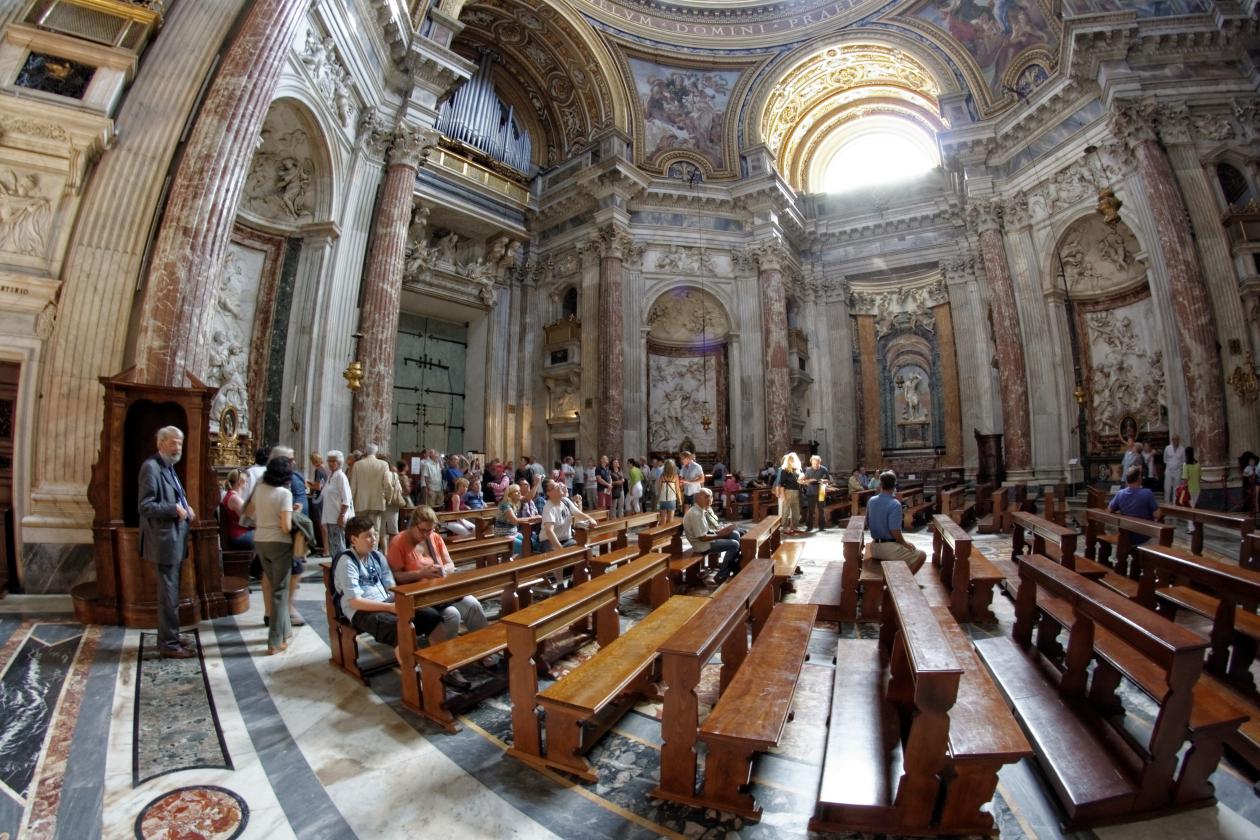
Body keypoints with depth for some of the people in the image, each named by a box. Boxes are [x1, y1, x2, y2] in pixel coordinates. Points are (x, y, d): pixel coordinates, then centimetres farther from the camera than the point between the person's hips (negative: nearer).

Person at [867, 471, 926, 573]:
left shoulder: (871, 501, 1)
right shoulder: (895, 504, -19)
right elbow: (895, 531, -22)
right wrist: (905, 544, -5)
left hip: (874, 547, 8)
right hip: (889, 548, -8)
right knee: (921, 555, 6)